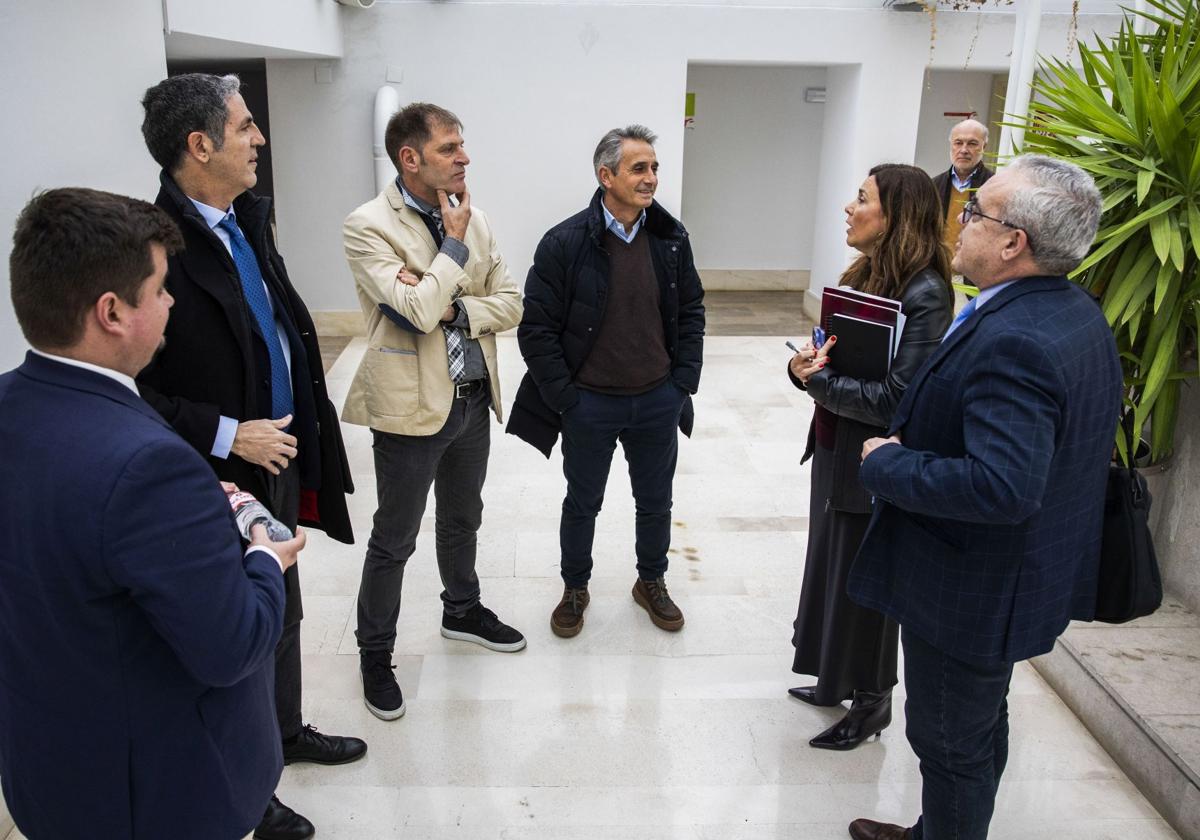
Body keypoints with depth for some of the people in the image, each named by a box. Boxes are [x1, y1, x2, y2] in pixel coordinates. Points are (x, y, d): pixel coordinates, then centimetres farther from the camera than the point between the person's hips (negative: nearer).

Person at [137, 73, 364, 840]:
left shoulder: (247, 219, 2)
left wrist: (307, 429, 10)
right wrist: (228, 435, -23)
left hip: (279, 462, 7)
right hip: (221, 482, -7)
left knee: (283, 610, 24)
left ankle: (287, 730, 47)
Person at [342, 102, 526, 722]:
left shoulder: (472, 218, 4)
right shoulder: (368, 226, -15)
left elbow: (510, 303, 1)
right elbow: (419, 309, -27)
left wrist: (452, 308, -16)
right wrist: (454, 244, -15)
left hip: (472, 398, 6)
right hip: (412, 407, -6)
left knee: (462, 517, 24)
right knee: (394, 541, 8)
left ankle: (461, 610, 47)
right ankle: (374, 652, 27)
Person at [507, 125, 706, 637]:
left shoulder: (671, 238, -3)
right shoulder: (565, 243, -14)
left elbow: (691, 311, 8)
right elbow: (536, 329, -11)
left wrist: (683, 381, 1)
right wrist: (564, 398, -13)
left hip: (659, 402, 3)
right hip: (589, 404, -3)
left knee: (655, 503, 19)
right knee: (582, 504, 16)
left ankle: (651, 583, 42)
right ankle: (574, 589, 38)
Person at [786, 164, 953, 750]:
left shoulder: (924, 294, -21)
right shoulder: (865, 274, 5)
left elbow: (896, 398, -25)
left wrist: (818, 379, -20)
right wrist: (805, 364, -11)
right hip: (834, 450, 8)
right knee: (830, 568, 20)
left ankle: (871, 701, 30)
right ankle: (839, 681, 40)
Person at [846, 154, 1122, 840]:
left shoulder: (1013, 341, -31)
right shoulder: (1079, 313, 1)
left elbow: (1004, 486, -40)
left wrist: (885, 463, -26)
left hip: (972, 594, -11)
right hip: (1023, 575, 11)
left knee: (951, 744, 11)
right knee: (980, 727, 27)